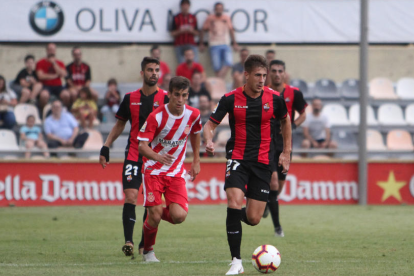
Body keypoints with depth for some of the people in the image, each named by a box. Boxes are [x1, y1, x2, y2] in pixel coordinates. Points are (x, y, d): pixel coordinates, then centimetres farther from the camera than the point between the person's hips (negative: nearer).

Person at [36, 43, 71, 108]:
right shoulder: (40, 63, 7)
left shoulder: (60, 63, 15)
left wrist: (54, 63, -5)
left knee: (66, 95, -31)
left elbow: (63, 75, -3)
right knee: (44, 95, -38)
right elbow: (41, 76, -7)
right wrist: (55, 76, -3)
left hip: (58, 86, 2)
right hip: (46, 86, -2)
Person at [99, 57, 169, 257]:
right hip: (133, 155, 1)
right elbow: (119, 125, 17)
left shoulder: (165, 98, 1)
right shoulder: (130, 98, 7)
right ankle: (128, 241, -18)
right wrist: (105, 147, 10)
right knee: (131, 196, -14)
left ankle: (145, 245, 13)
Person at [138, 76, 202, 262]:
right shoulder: (156, 116, -16)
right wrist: (157, 156, -40)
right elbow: (142, 145, -20)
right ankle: (148, 251, 17)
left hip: (176, 173, 3)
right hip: (154, 170, -3)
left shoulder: (193, 115, -4)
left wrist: (196, 161, 19)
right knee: (155, 216, -12)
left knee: (179, 216, -15)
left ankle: (158, 214, 21)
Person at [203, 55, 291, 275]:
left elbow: (285, 121, 18)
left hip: (263, 162, 2)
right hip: (237, 158, -1)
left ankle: (238, 215, 37)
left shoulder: (274, 98, -2)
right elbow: (210, 124, 1)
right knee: (234, 202, -24)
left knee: (253, 219, -3)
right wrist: (209, 141, -21)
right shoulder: (230, 99, -6)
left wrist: (286, 152, 16)